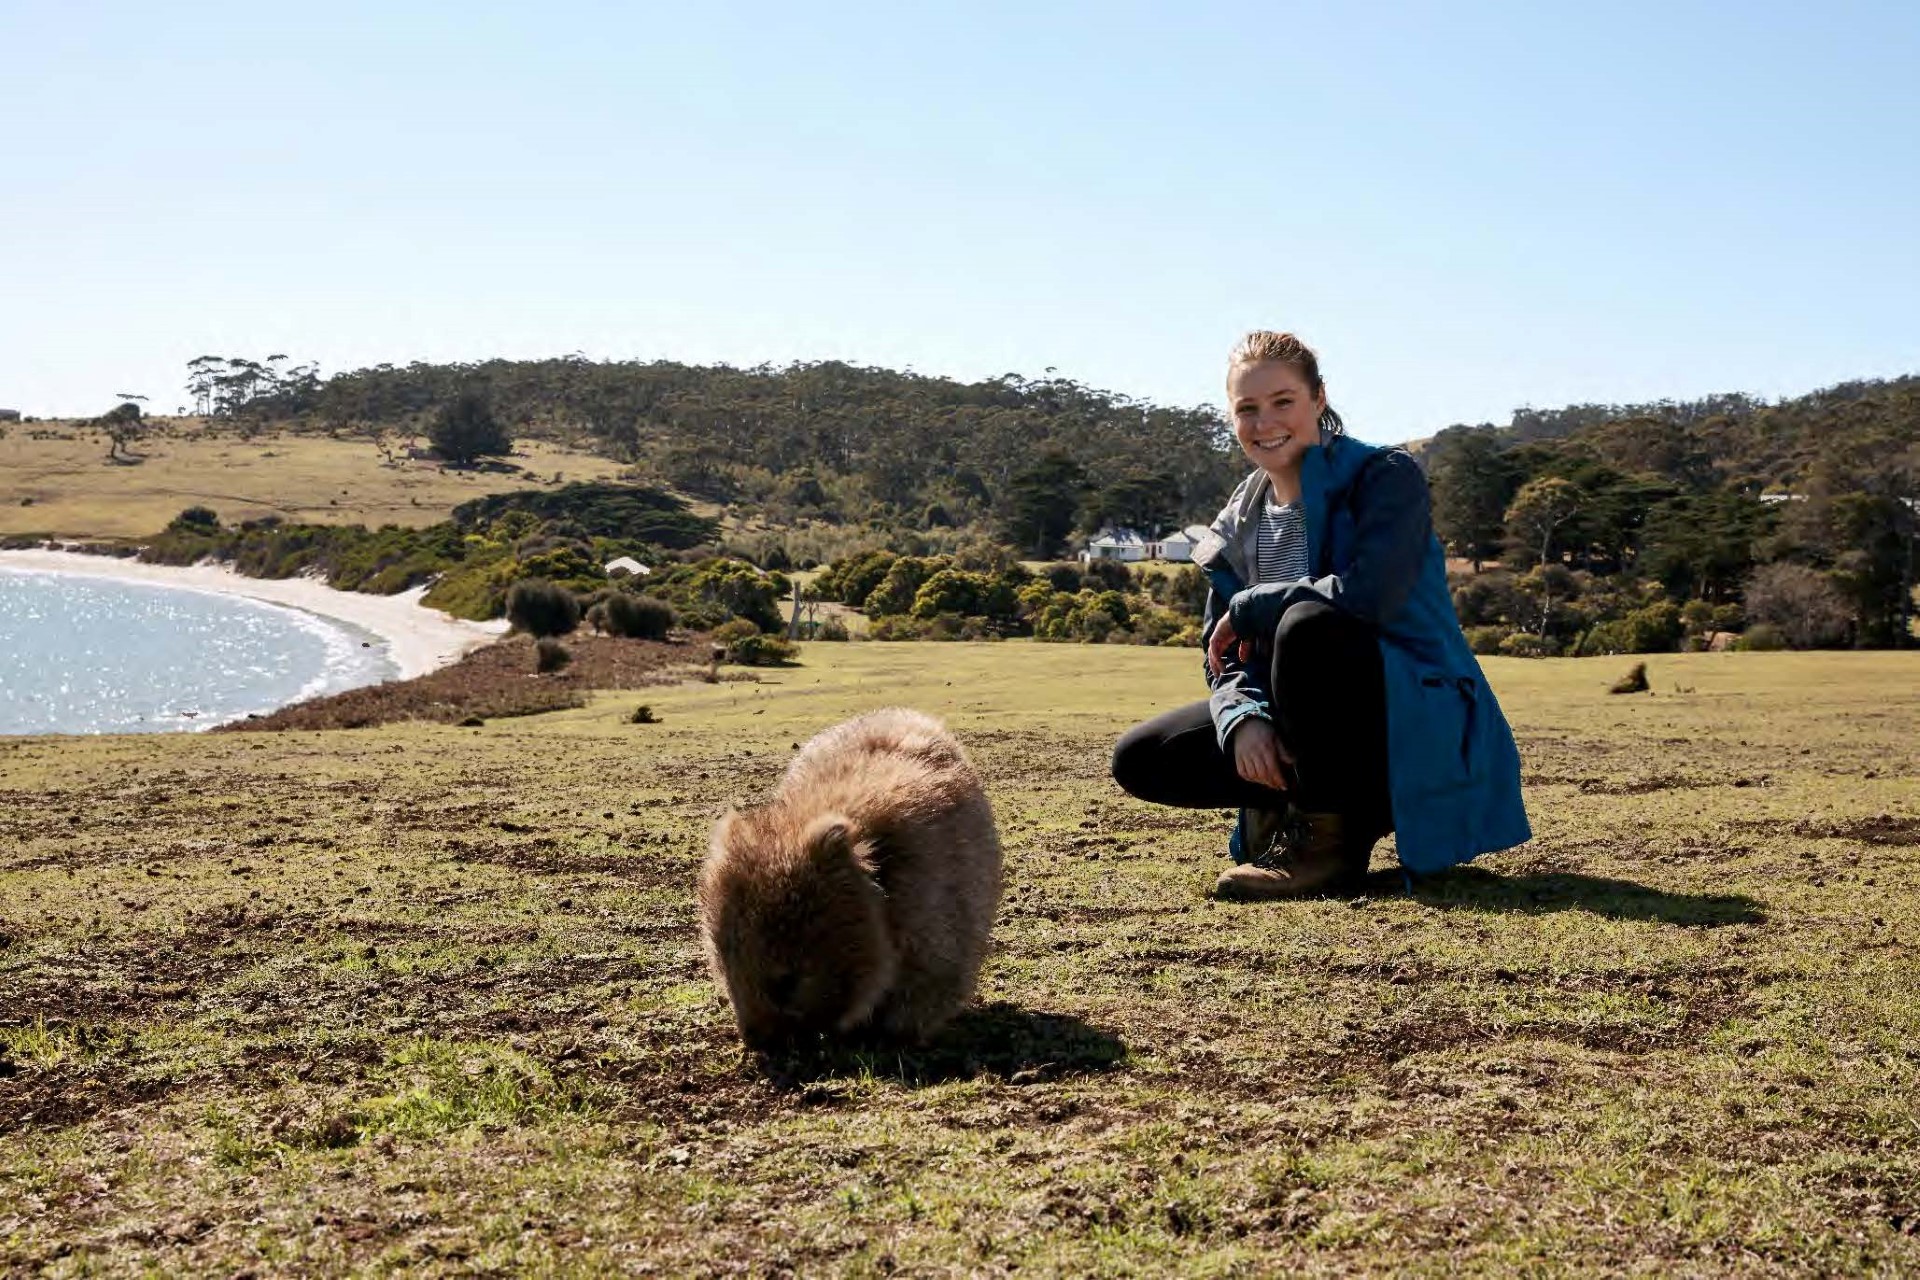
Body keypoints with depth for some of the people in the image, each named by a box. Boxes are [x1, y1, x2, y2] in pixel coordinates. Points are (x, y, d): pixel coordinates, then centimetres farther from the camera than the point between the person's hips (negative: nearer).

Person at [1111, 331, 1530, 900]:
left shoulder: (1386, 476, -11)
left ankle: (1329, 844, -21)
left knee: (1308, 625, -36)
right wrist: (1243, 719, -20)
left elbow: (1367, 595, -29)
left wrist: (1248, 609, -16)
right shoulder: (1239, 523, 7)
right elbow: (1224, 656, 3)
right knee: (1139, 757, -4)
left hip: (1419, 732, -6)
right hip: (1307, 735, 7)